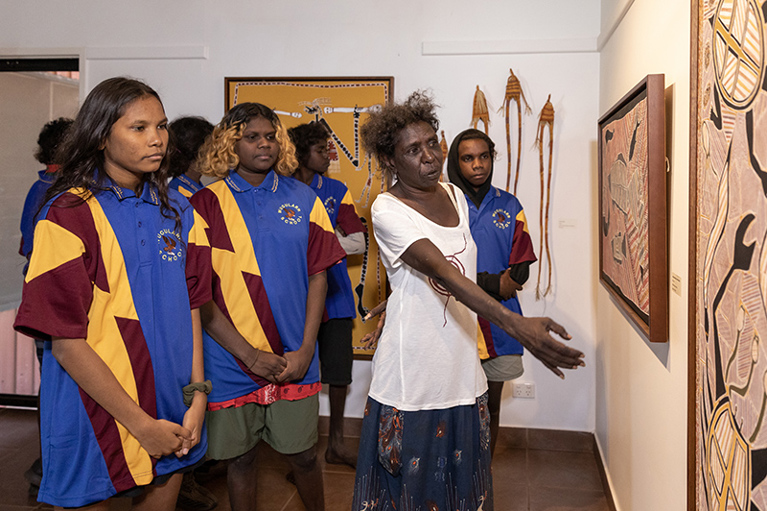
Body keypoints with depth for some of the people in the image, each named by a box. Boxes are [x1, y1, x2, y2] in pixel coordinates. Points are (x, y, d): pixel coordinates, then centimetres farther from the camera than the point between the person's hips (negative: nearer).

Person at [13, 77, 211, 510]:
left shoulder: (178, 211, 5)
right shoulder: (69, 215, -12)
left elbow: (190, 307, 6)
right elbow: (65, 341, -14)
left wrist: (197, 395, -4)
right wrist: (141, 424, -14)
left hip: (173, 414, 5)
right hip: (97, 416, -5)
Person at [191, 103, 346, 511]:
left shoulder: (302, 199, 4)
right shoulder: (206, 205, -3)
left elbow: (318, 276, 3)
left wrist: (305, 350, -5)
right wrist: (250, 354, -11)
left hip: (294, 358, 1)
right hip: (231, 358, -1)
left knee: (303, 455, 12)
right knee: (240, 457, 13)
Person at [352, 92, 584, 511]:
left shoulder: (455, 195, 7)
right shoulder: (387, 211, -15)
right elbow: (443, 273, -29)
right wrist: (516, 324, -38)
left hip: (462, 374, 6)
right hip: (411, 381, -6)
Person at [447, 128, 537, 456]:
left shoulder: (509, 206, 10)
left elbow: (521, 269, 5)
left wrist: (474, 285, -13)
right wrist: (493, 283, -15)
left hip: (497, 325, 4)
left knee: (491, 408, 14)